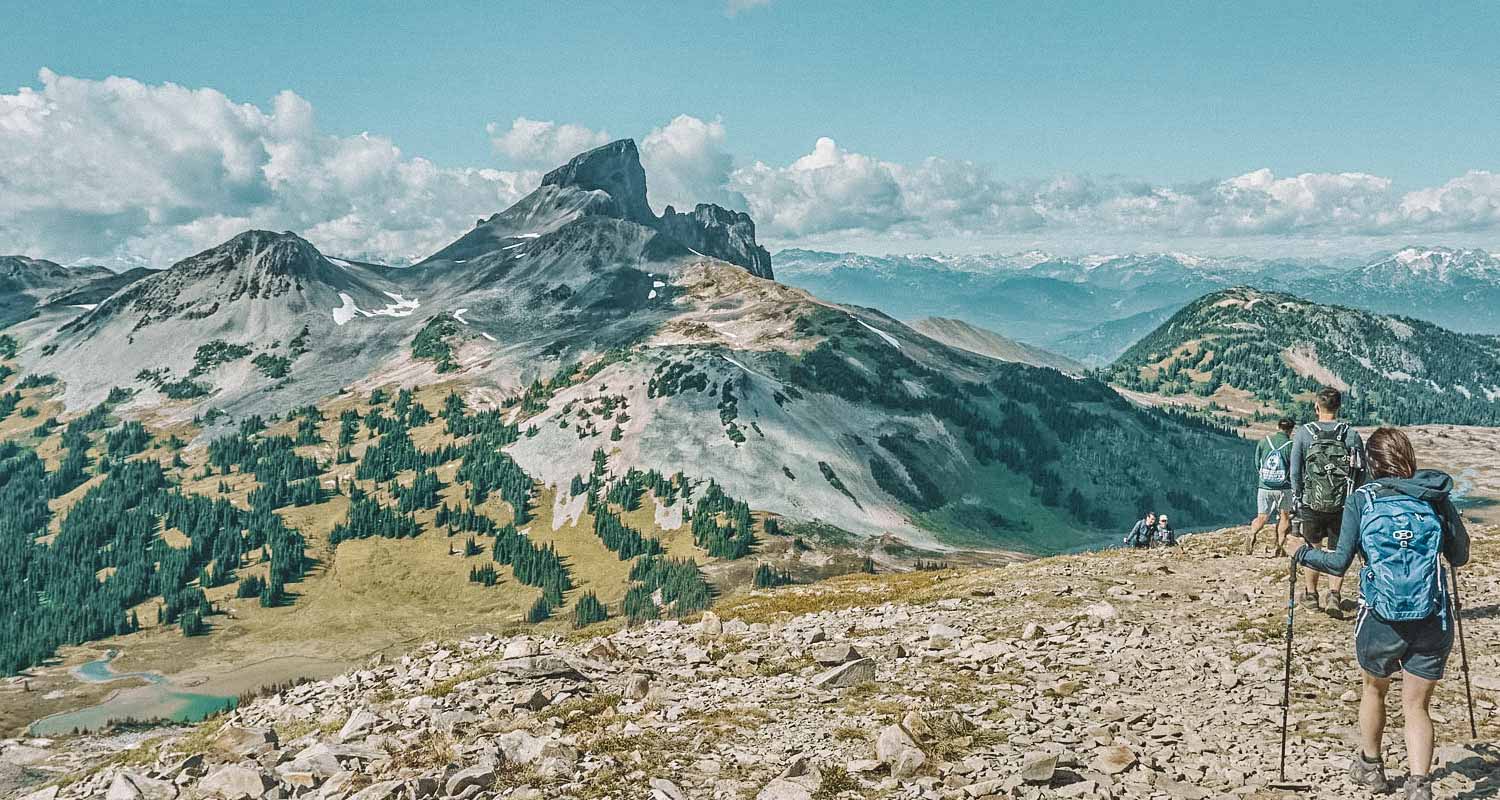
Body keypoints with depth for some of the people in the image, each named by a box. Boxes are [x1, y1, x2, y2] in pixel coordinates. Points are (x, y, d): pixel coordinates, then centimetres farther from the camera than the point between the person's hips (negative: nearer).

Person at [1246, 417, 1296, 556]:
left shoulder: (1263, 442, 1)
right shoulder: (1291, 446, -7)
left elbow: (1257, 466, 8)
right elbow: (1294, 470, -4)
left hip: (1264, 486, 2)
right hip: (1284, 487, -2)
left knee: (1262, 518, 7)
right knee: (1284, 516, 15)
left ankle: (1252, 534, -22)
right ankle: (1278, 547, 12)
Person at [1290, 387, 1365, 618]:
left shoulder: (1304, 433, -4)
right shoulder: (1352, 435, -3)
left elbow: (1295, 472, -2)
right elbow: (1362, 473, 0)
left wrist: (1296, 500, 8)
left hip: (1311, 504, 0)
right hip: (1343, 505, 0)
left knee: (1313, 548, 19)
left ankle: (1310, 592, 31)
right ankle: (1334, 595, -7)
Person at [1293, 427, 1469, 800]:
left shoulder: (1361, 500, -4)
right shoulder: (1437, 497, 2)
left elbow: (1339, 562, -9)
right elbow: (1460, 557, 9)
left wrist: (1303, 552, 9)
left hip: (1380, 619, -1)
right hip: (1432, 622, 1)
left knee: (1374, 688, 24)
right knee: (1416, 705, 12)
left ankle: (1370, 766, 42)